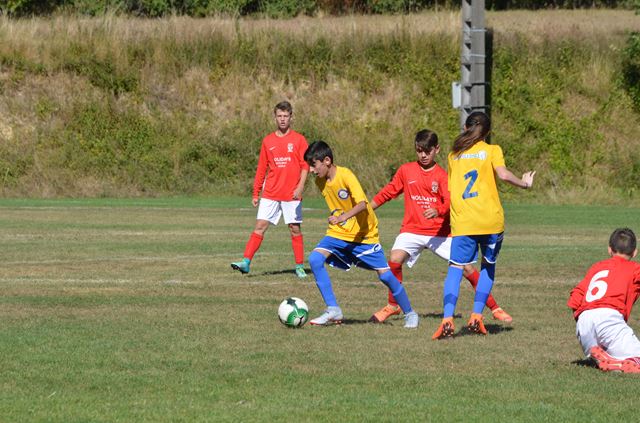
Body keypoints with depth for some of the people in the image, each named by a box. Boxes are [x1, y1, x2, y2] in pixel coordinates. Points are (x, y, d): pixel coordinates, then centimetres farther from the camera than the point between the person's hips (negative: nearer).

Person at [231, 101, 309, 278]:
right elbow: (261, 169, 13)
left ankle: (299, 267, 10)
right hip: (270, 194, 2)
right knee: (260, 226, -6)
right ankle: (246, 262, -11)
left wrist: (300, 186, -15)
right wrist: (256, 193, 11)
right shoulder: (268, 141, 10)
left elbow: (305, 165, -3)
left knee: (295, 229, 2)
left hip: (292, 195, -2)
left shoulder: (298, 139, 2)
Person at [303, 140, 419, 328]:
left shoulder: (346, 175, -21)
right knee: (315, 258, -20)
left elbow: (362, 204, -33)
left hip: (364, 234, -5)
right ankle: (333, 311, -16)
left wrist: (344, 217, -47)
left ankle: (410, 314, 17)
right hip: (338, 233, 6)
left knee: (385, 274, -5)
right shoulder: (320, 181, 0)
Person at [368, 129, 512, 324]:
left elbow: (450, 203, -14)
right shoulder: (406, 170, 5)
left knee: (467, 267, -6)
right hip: (412, 230, 1)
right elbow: (388, 191, 16)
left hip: (440, 232, -1)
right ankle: (392, 306, -3)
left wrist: (438, 211, -36)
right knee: (395, 259, -24)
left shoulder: (442, 175, -1)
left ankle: (494, 308, 7)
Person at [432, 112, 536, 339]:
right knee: (488, 266, 17)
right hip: (491, 221, -1)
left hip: (462, 222, 1)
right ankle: (476, 317, 7)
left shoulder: (454, 154, 14)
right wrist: (524, 183, 3)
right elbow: (503, 174, -12)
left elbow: (449, 188, 16)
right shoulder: (492, 150, 4)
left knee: (455, 268, -3)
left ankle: (447, 319, -21)